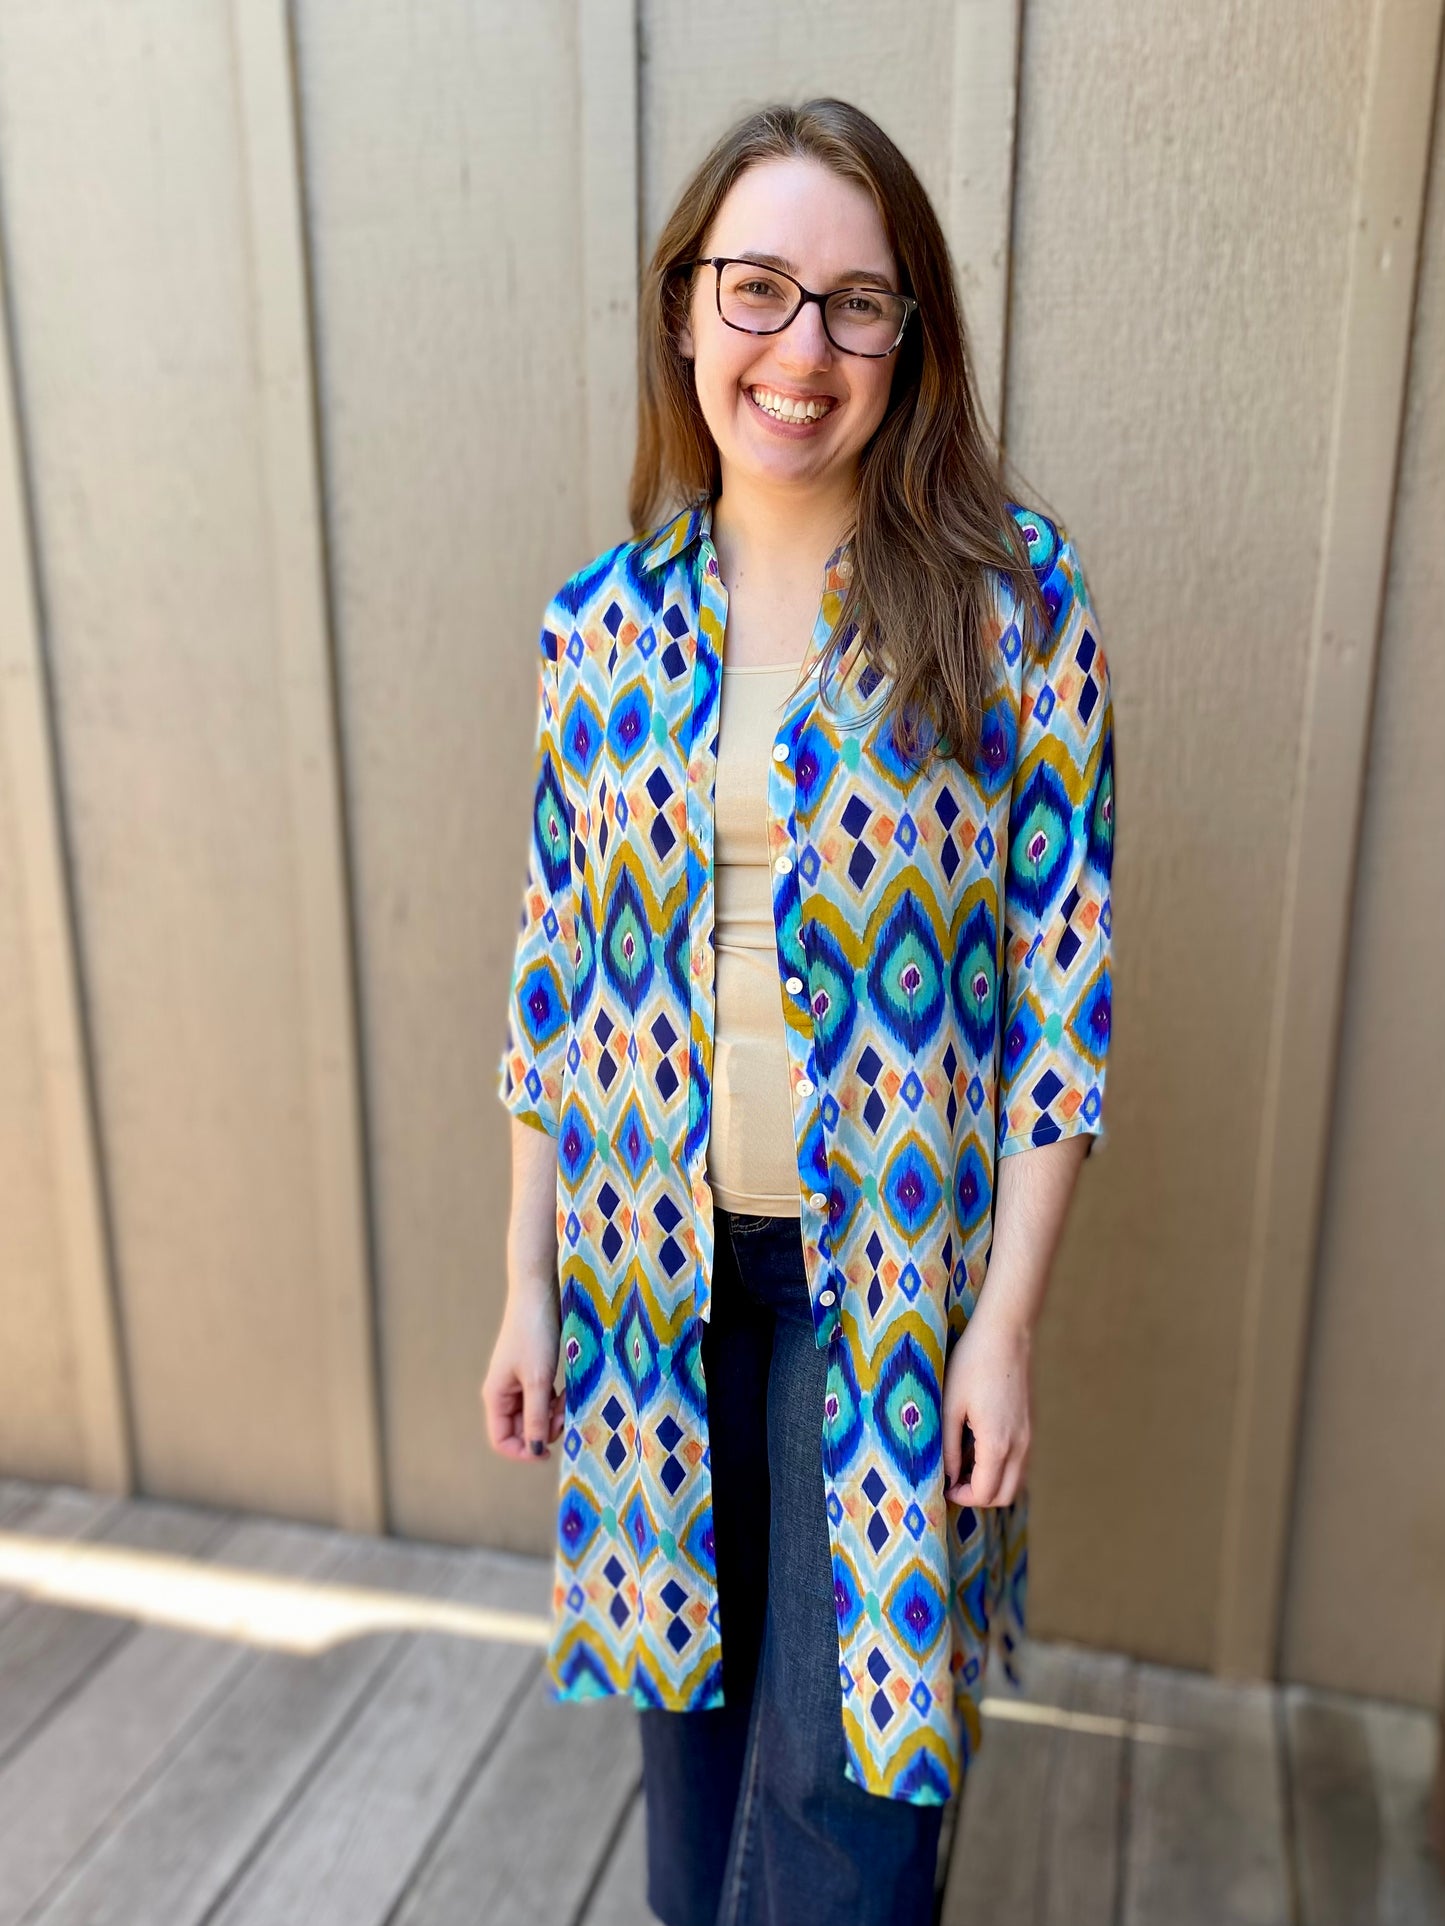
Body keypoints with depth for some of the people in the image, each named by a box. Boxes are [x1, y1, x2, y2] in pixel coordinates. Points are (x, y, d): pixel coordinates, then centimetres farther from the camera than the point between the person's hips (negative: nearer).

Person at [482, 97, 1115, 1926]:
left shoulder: (1011, 602, -9)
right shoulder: (602, 619, -1)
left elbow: (1063, 979, -9)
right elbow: (553, 975, 3)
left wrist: (1006, 1320, -10)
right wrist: (529, 1288, 5)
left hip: (890, 1275, -3)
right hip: (655, 1263, 3)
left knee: (844, 1760, 8)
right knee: (691, 1678, 23)